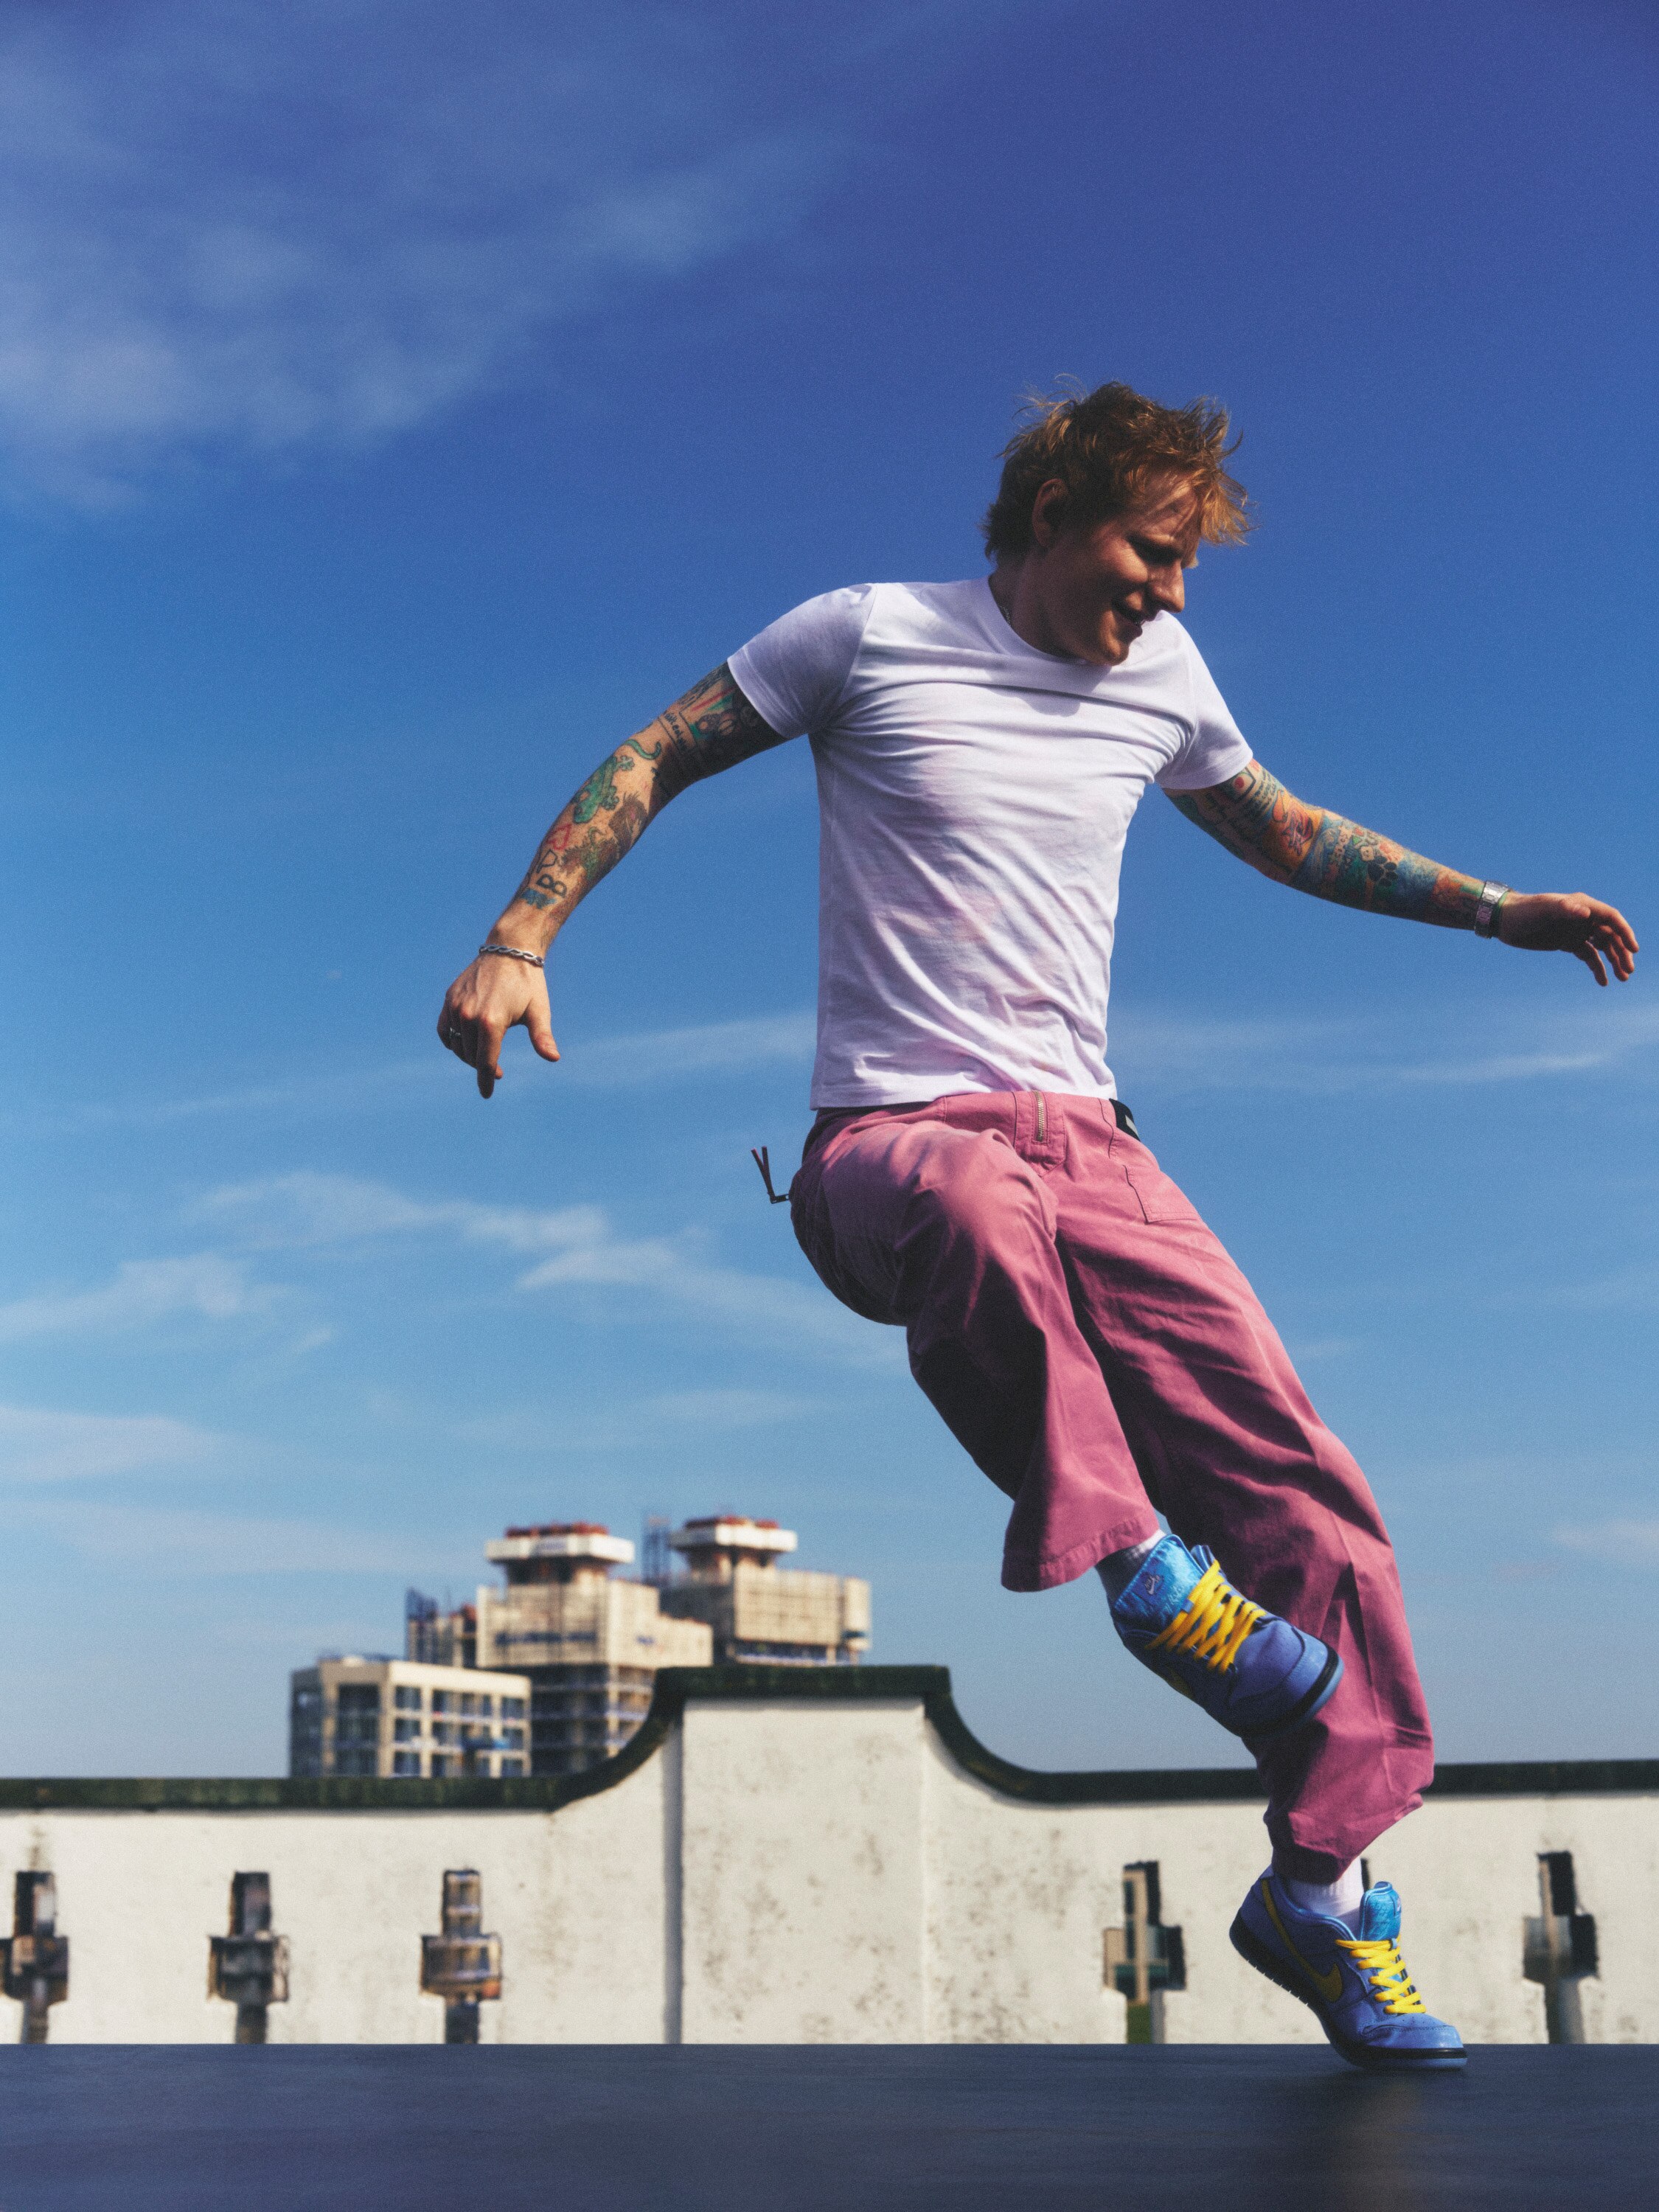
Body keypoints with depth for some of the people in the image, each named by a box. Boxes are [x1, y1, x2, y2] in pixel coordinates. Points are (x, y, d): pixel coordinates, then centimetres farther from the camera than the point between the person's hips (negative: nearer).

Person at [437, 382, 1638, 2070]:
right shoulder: (869, 636, 1)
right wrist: (519, 940, -8)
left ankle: (1322, 1892, 8)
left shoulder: (1159, 672, 16)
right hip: (890, 1134, -5)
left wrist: (1491, 907, 29)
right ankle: (1134, 1561, -25)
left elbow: (1282, 832, 32)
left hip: (1090, 1143, 5)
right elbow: (653, 762, 5)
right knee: (978, 1204, -45)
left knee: (1309, 1497, -9)